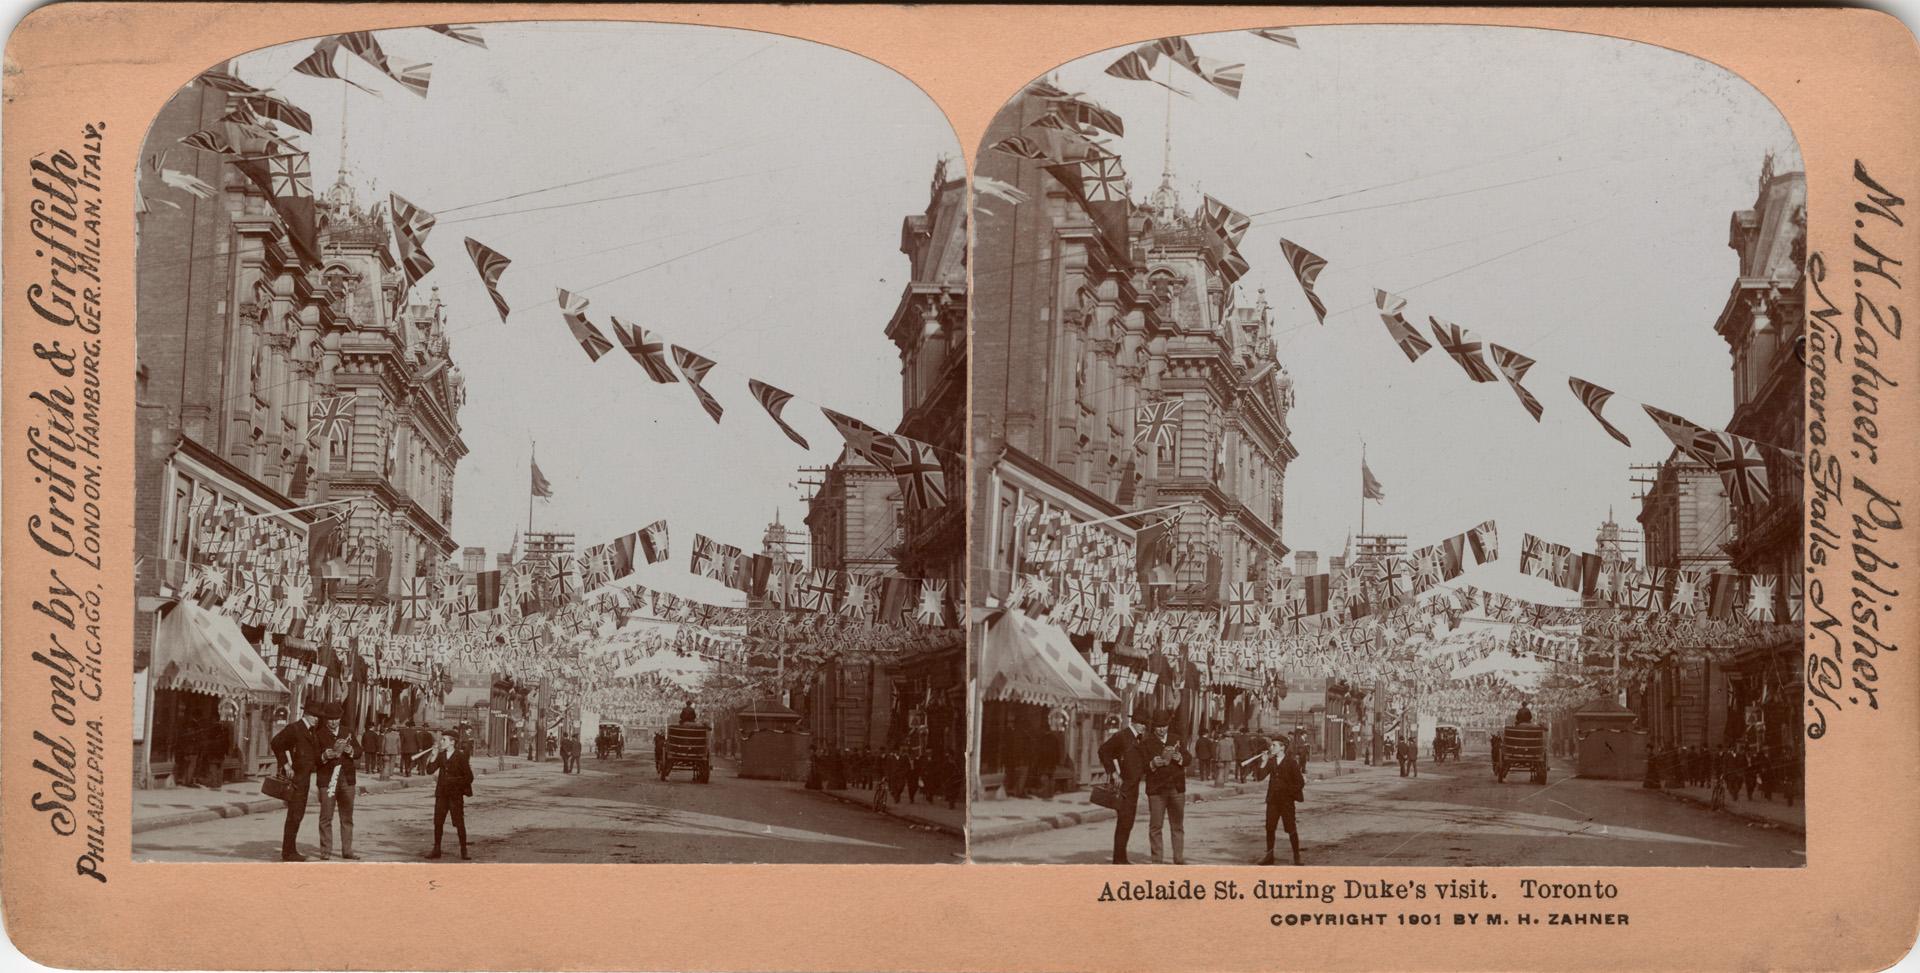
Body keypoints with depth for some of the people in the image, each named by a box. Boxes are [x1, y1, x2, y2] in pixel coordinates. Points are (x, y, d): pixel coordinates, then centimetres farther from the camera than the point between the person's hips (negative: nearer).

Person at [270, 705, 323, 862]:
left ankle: (290, 850, 19)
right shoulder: (294, 728, -11)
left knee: (299, 814, 12)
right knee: (294, 815, -8)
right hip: (295, 777, -9)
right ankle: (287, 852, -4)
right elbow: (275, 743, -18)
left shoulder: (310, 731, 16)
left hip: (304, 778, 9)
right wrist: (285, 765, -18)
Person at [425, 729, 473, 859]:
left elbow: (469, 777, -6)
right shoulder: (440, 755, 7)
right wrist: (434, 756, -11)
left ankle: (463, 851, 6)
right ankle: (436, 850, 14)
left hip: (456, 796, -5)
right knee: (438, 822, 5)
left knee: (459, 824, -2)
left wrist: (454, 781, -8)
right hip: (441, 795, 5)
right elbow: (430, 770, -3)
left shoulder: (461, 757, -8)